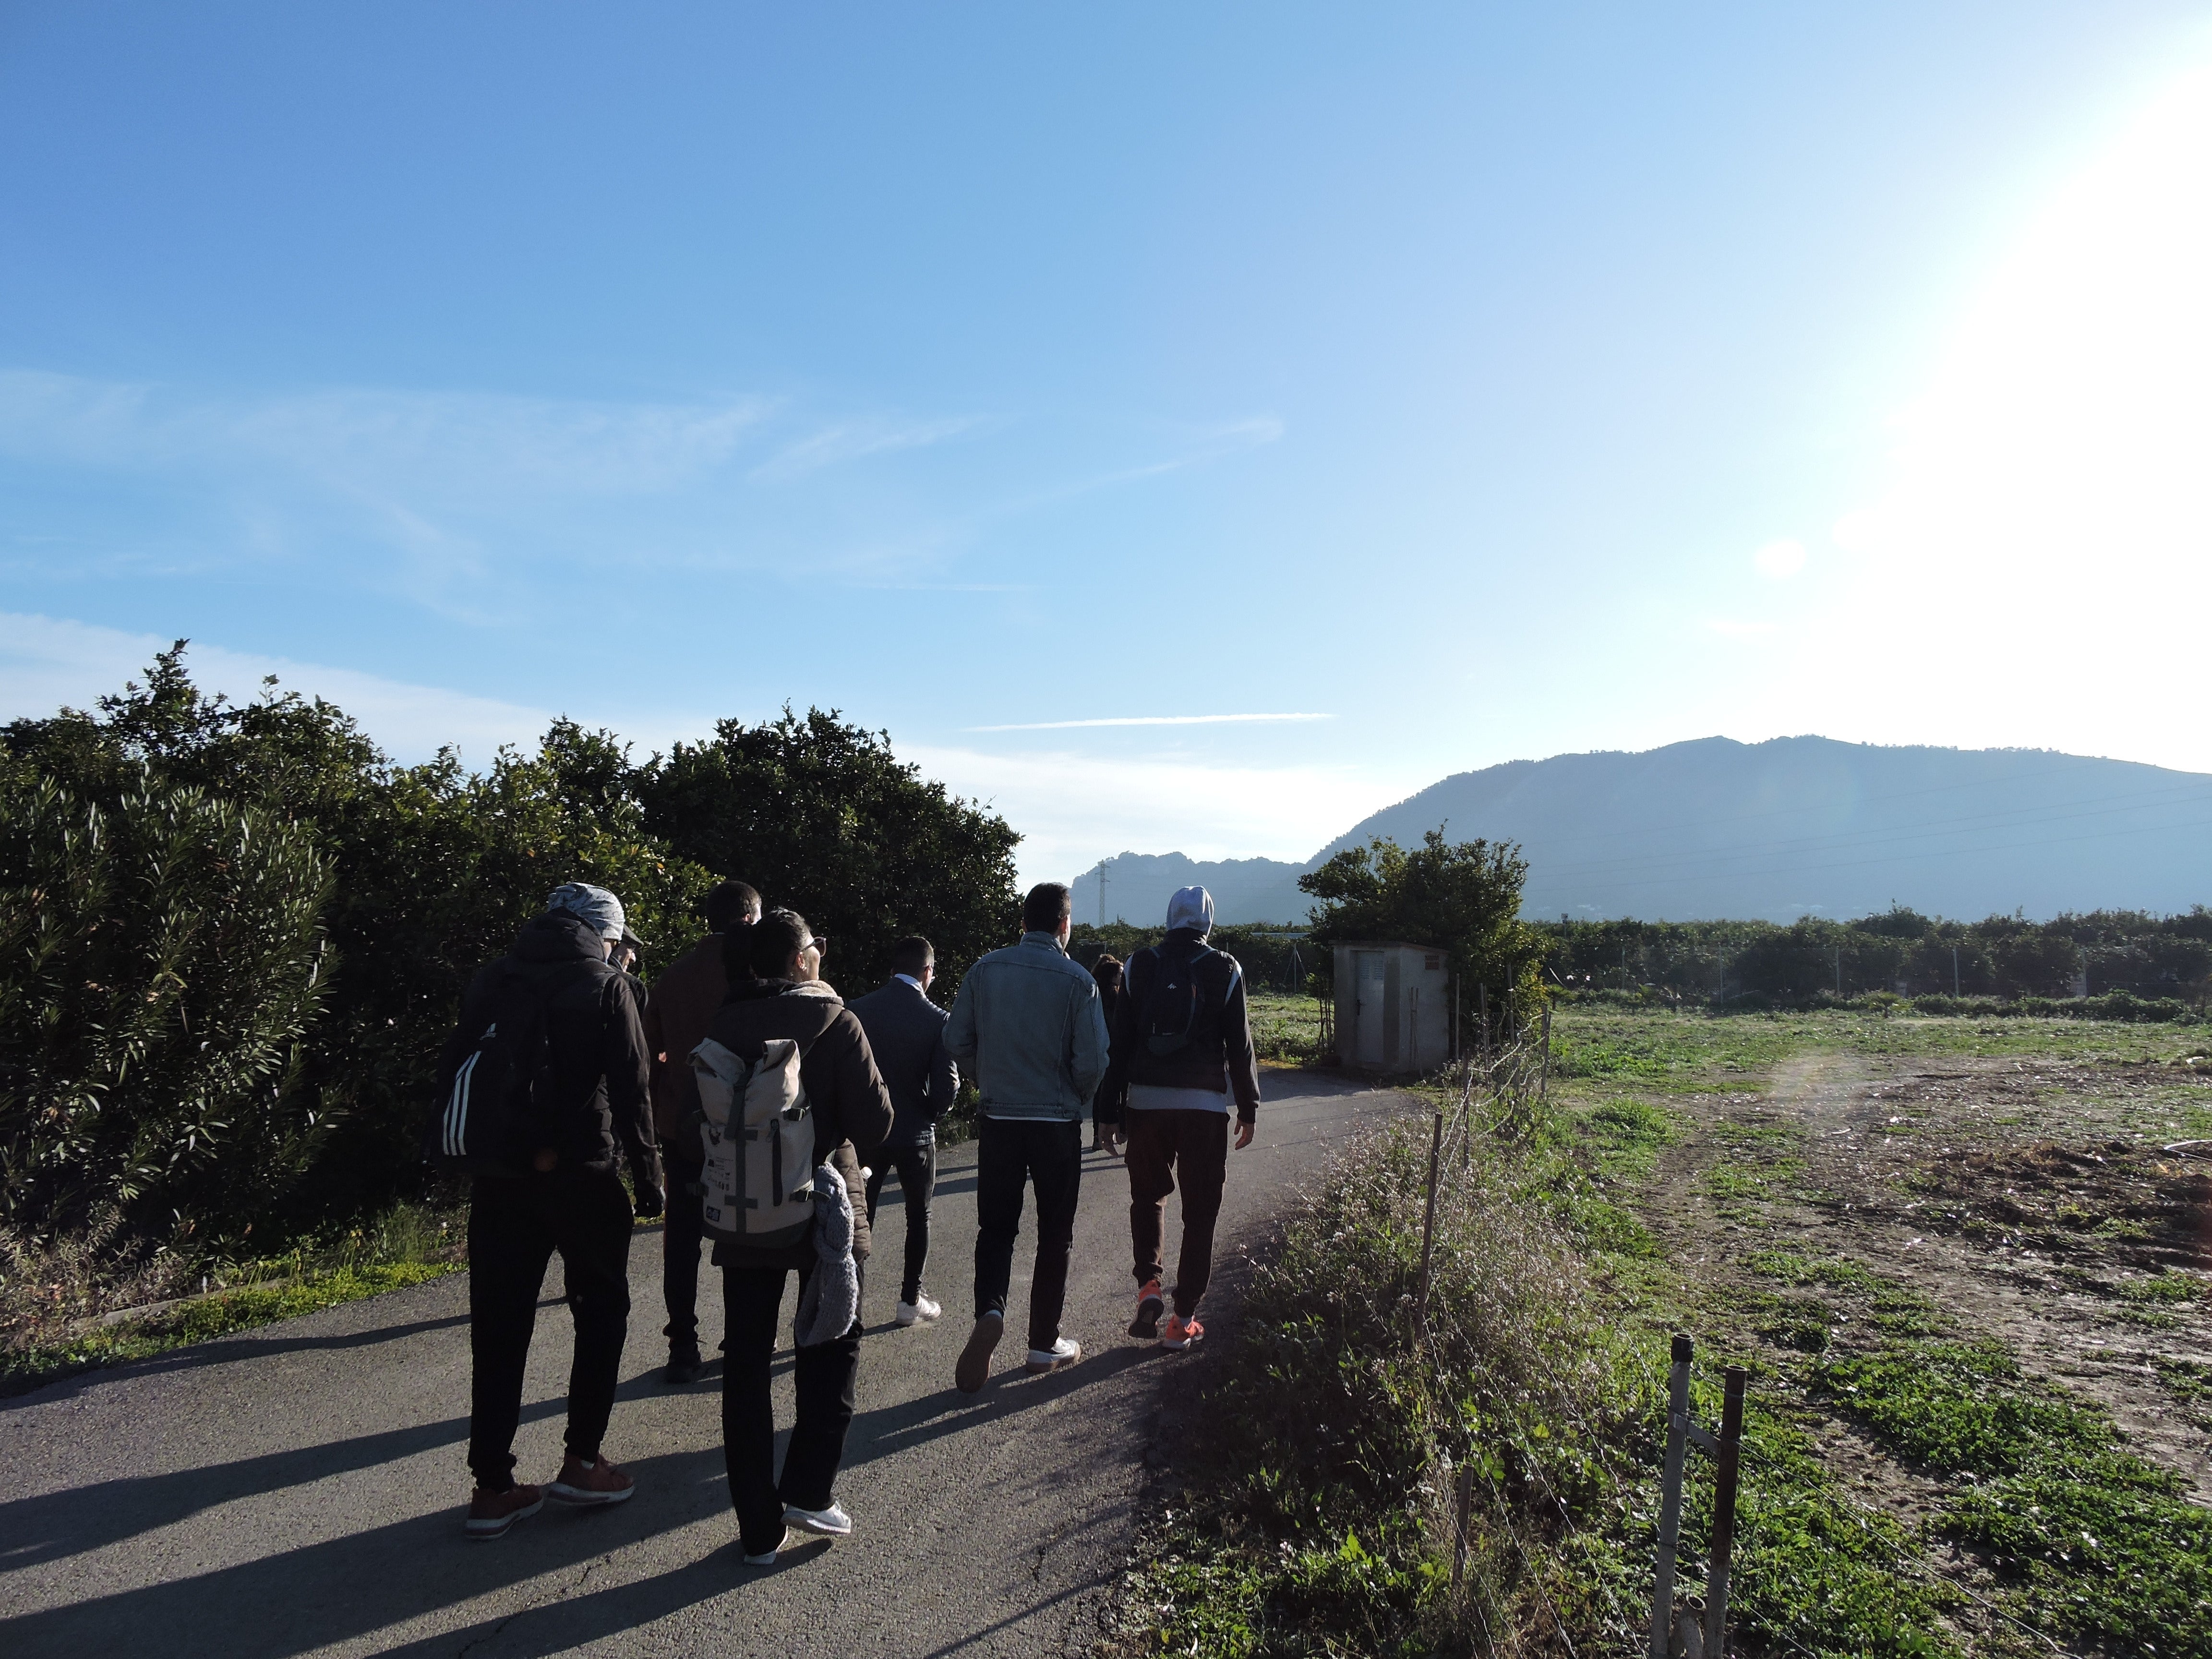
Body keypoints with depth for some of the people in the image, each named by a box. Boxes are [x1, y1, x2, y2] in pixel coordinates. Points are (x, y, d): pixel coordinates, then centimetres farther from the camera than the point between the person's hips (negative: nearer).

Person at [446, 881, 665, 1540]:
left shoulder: (490, 980, 8)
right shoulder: (604, 986, -6)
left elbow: (455, 1074, 9)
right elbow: (631, 1092, -10)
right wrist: (648, 1177, -4)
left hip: (499, 1180, 4)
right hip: (581, 1175, -4)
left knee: (498, 1329, 9)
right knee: (602, 1312, 13)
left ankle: (491, 1488, 13)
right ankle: (581, 1462, 14)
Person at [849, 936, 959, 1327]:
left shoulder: (858, 1011, -6)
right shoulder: (936, 1019, -14)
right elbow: (948, 1085, -16)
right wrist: (929, 1115, 4)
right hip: (916, 1133, -2)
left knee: (860, 1217, 12)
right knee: (918, 1217, 15)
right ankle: (911, 1300, 20)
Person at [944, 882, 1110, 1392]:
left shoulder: (985, 970, -3)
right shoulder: (1077, 981, -10)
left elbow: (957, 1039, 0)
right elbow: (1092, 1061, -12)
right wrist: (1076, 1101, 8)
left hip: (999, 1120, 2)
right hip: (1058, 1122, -2)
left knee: (996, 1226, 13)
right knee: (1054, 1234, 12)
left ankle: (990, 1310, -11)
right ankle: (1044, 1342, 19)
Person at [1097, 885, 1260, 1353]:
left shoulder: (1139, 966, 3)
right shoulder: (1224, 970, -1)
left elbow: (1120, 1042, 2)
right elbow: (1240, 1046, 1)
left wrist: (1110, 1108, 7)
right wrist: (1249, 1109, 9)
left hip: (1145, 1101, 1)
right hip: (1204, 1104, -1)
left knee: (1147, 1196, 20)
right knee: (1200, 1212, 8)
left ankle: (1148, 1287, 3)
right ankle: (1184, 1320, 10)